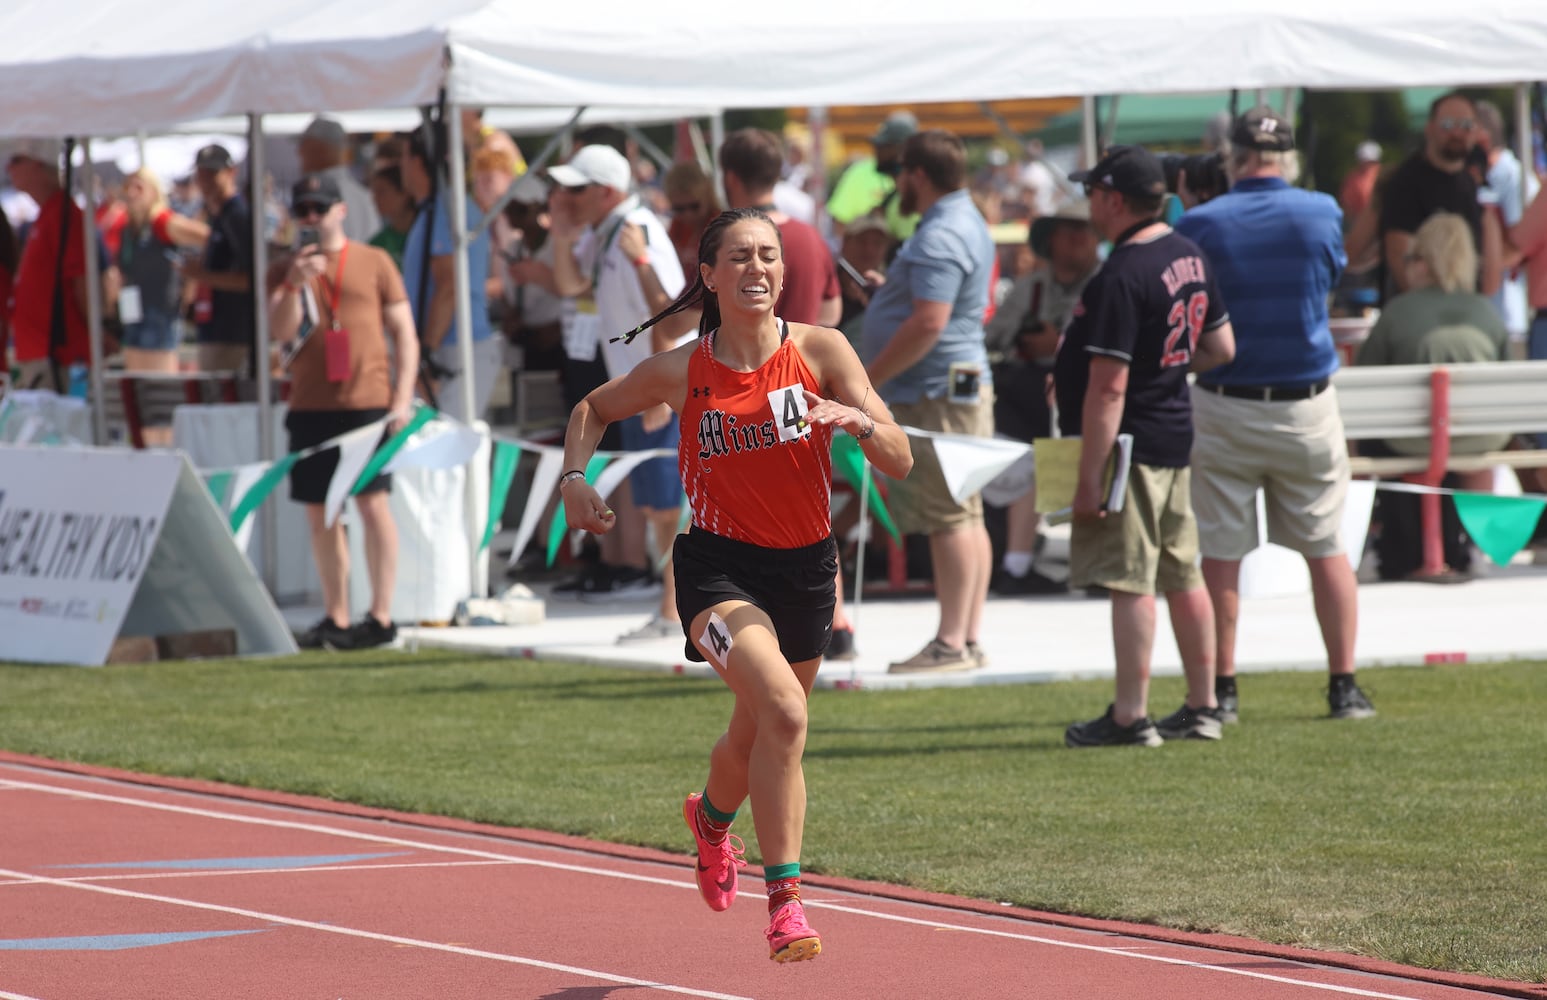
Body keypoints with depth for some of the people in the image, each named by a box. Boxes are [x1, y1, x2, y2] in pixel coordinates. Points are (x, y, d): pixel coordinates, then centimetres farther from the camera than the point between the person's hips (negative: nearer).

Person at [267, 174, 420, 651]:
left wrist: (403, 396, -4)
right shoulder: (284, 271, 12)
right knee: (320, 514, 6)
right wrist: (294, 285, -15)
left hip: (367, 401, -4)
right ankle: (336, 618, 12)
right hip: (310, 406, 4)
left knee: (372, 503, -8)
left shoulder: (373, 262, 5)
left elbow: (404, 331, 5)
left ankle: (381, 616, -7)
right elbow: (281, 331, 1)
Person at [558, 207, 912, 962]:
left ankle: (712, 818, 55)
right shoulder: (680, 371, -7)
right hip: (720, 564, -3)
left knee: (755, 736, 19)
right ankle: (783, 899, -22)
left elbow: (899, 461, -10)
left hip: (806, 566, 3)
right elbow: (592, 410, 13)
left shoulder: (820, 351, -7)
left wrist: (858, 421, -30)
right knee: (783, 712, -27)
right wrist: (574, 479, -4)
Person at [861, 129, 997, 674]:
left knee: (947, 517, -9)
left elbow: (928, 323, -25)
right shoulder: (965, 222, 17)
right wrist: (890, 290, 26)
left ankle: (951, 643, -10)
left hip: (937, 392, -11)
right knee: (963, 516, 11)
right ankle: (969, 638, 14)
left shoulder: (941, 237, -18)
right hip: (962, 385, 11)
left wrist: (866, 379, -21)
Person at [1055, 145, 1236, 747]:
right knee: (1181, 575, 14)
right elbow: (1221, 347, 17)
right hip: (1175, 436, 10)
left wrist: (1089, 477, -21)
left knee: (1130, 581, -8)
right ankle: (1202, 708, 20)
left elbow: (1108, 387, -23)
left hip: (1128, 445, -10)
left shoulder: (1121, 278, -20)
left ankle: (1130, 716, -7)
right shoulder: (1188, 256, 8)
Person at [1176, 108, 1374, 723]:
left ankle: (1222, 690, 6)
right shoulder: (1322, 214, -3)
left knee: (1219, 555, 5)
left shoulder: (1201, 225, -8)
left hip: (1224, 411, -1)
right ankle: (1344, 686, 10)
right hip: (1307, 407, 1)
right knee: (1326, 550, 9)